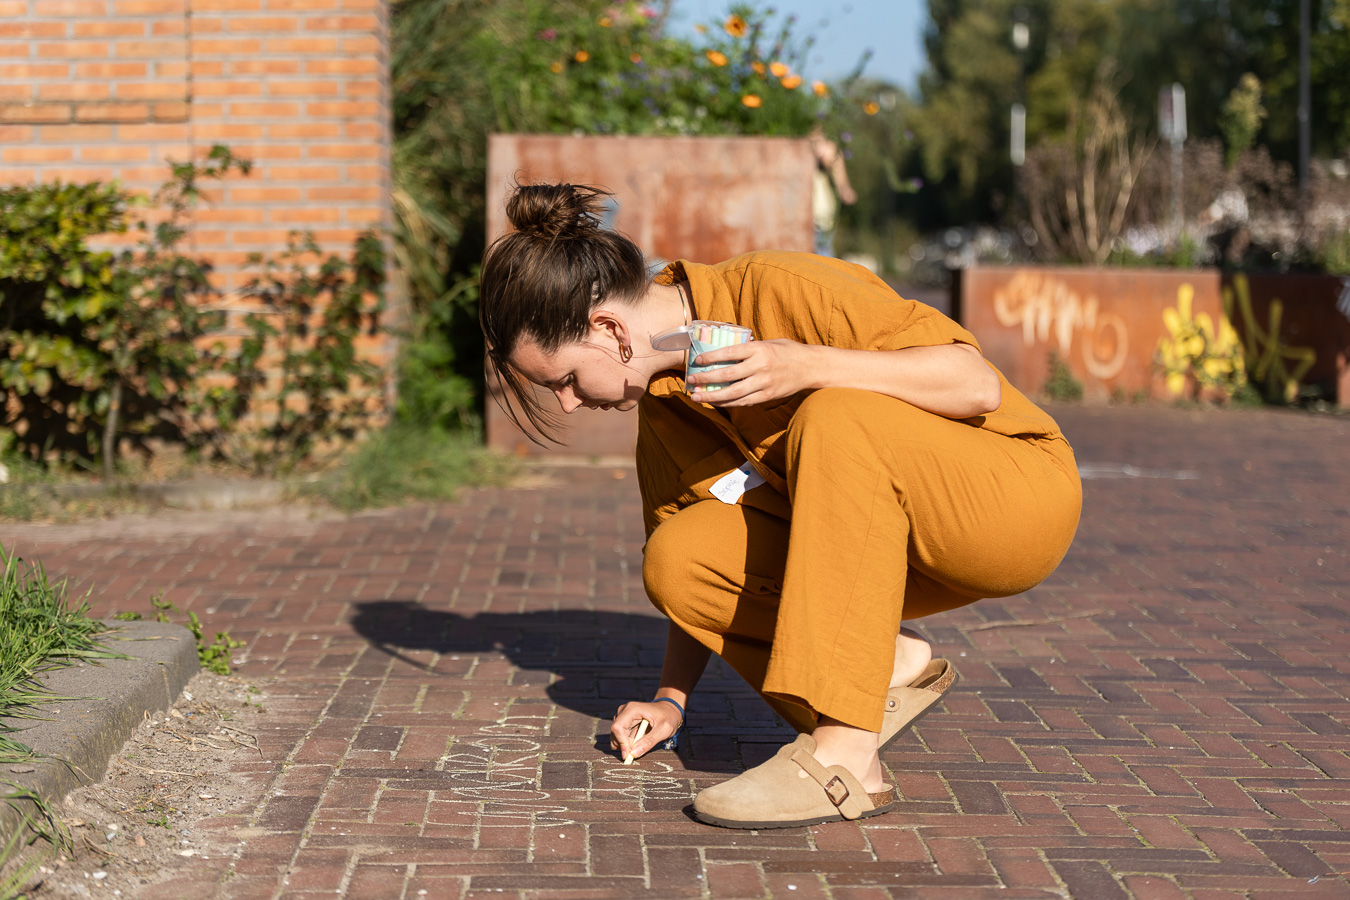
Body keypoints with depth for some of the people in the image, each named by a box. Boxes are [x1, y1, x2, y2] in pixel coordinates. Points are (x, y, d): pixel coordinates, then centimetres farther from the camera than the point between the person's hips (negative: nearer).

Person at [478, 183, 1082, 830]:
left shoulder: (779, 291, -21)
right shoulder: (662, 399, 3)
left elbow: (978, 384, -24)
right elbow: (702, 564, 13)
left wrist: (811, 367, -35)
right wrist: (671, 699, 4)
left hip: (1020, 496, -6)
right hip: (884, 546, 7)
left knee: (836, 419, -36)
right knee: (676, 558, -15)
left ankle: (843, 753, -37)